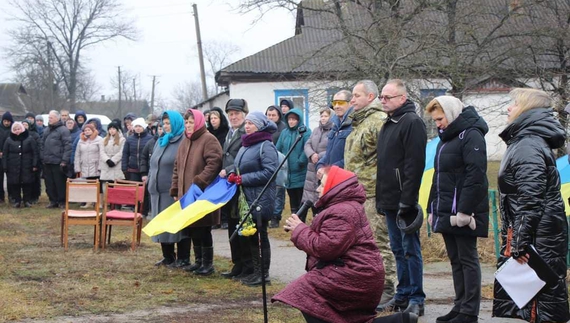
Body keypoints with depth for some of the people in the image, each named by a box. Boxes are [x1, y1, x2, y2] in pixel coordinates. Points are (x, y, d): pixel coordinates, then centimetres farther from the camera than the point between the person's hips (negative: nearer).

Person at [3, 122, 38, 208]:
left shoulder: (29, 139, 3)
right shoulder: (9, 140, 7)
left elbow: (35, 153, 1)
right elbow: (4, 154, 7)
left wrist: (35, 165, -6)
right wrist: (5, 167, 0)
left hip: (27, 168, -1)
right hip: (13, 168, 1)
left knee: (27, 184, 1)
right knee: (14, 185, 1)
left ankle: (27, 201, 10)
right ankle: (16, 201, 10)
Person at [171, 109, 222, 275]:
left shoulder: (209, 140, -9)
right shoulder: (185, 142, 17)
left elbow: (214, 163, -19)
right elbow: (177, 167, 21)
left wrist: (199, 182, -23)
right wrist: (175, 190, 14)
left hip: (203, 195, -8)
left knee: (203, 229, -3)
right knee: (192, 229, 12)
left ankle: (208, 264, 6)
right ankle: (199, 261, 22)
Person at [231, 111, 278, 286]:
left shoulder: (266, 146, -11)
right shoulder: (245, 146, 15)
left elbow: (269, 172, -20)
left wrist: (244, 179, -18)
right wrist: (234, 176, 1)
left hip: (261, 199, -8)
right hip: (246, 198, 8)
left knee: (260, 235, -2)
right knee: (250, 236, 11)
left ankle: (264, 274, 5)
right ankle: (256, 271, 20)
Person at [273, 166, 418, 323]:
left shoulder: (341, 212, -18)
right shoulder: (343, 207, 19)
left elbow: (325, 247, -25)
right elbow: (325, 242, 20)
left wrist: (299, 229, -12)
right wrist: (300, 229, 3)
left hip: (355, 275, -12)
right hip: (361, 275, 12)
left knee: (305, 292, -19)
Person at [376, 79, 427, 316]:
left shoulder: (412, 122, -12)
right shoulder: (388, 124, 17)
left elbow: (414, 164, -19)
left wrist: (407, 200, -23)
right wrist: (380, 198, 18)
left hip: (403, 201, -9)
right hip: (389, 200, 9)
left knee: (410, 249, -3)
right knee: (398, 250, 14)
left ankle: (416, 299, 3)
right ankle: (402, 296, 21)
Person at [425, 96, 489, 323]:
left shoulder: (471, 135, -11)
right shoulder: (446, 138, 18)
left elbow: (475, 177, -20)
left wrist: (464, 211, -23)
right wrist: (432, 208, 17)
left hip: (463, 213, -9)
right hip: (446, 212, 9)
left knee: (467, 259, -3)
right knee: (455, 260, 12)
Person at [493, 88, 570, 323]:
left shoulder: (528, 146, -17)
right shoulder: (527, 141, 16)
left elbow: (530, 201, -23)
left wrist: (520, 242, -23)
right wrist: (516, 238, 22)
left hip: (537, 233, -10)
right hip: (545, 232, 10)